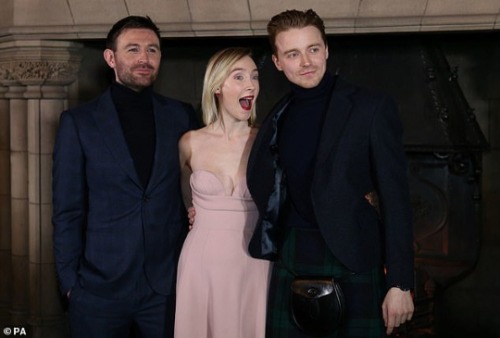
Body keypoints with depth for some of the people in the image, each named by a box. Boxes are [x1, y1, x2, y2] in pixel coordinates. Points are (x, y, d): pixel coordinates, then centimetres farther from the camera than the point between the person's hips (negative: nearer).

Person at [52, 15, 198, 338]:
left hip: (168, 284, 2)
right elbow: (68, 210, -1)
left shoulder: (182, 116, 3)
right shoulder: (78, 121, -2)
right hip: (100, 287, -1)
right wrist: (70, 280, -4)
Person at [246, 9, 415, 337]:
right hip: (291, 266, 5)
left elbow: (395, 198, -8)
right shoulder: (277, 118, 10)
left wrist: (400, 283, -12)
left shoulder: (372, 107, -6)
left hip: (355, 267, -4)